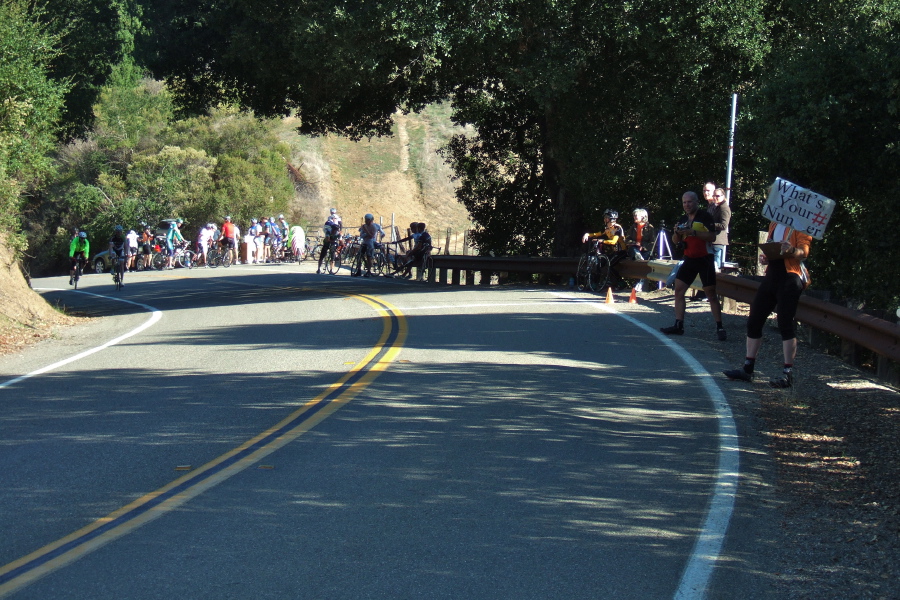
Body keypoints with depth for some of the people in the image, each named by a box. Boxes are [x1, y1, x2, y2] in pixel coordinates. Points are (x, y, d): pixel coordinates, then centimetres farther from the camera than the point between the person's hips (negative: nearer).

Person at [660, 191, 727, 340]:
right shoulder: (683, 219, 12)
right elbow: (676, 241, 14)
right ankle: (678, 326, 5)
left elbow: (712, 237, -17)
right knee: (678, 290, 1)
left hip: (704, 259, -7)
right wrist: (676, 232, -8)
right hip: (689, 259, 7)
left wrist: (693, 232, -24)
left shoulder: (705, 216, -8)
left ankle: (719, 328, -2)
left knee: (711, 293, -5)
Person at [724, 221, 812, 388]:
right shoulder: (774, 223, 20)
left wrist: (791, 251, -36)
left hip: (791, 277, -8)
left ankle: (788, 374, -5)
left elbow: (804, 251, -13)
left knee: (785, 324, -10)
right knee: (753, 321, 7)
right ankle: (747, 369, 14)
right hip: (772, 275, 8)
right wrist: (765, 257, 6)